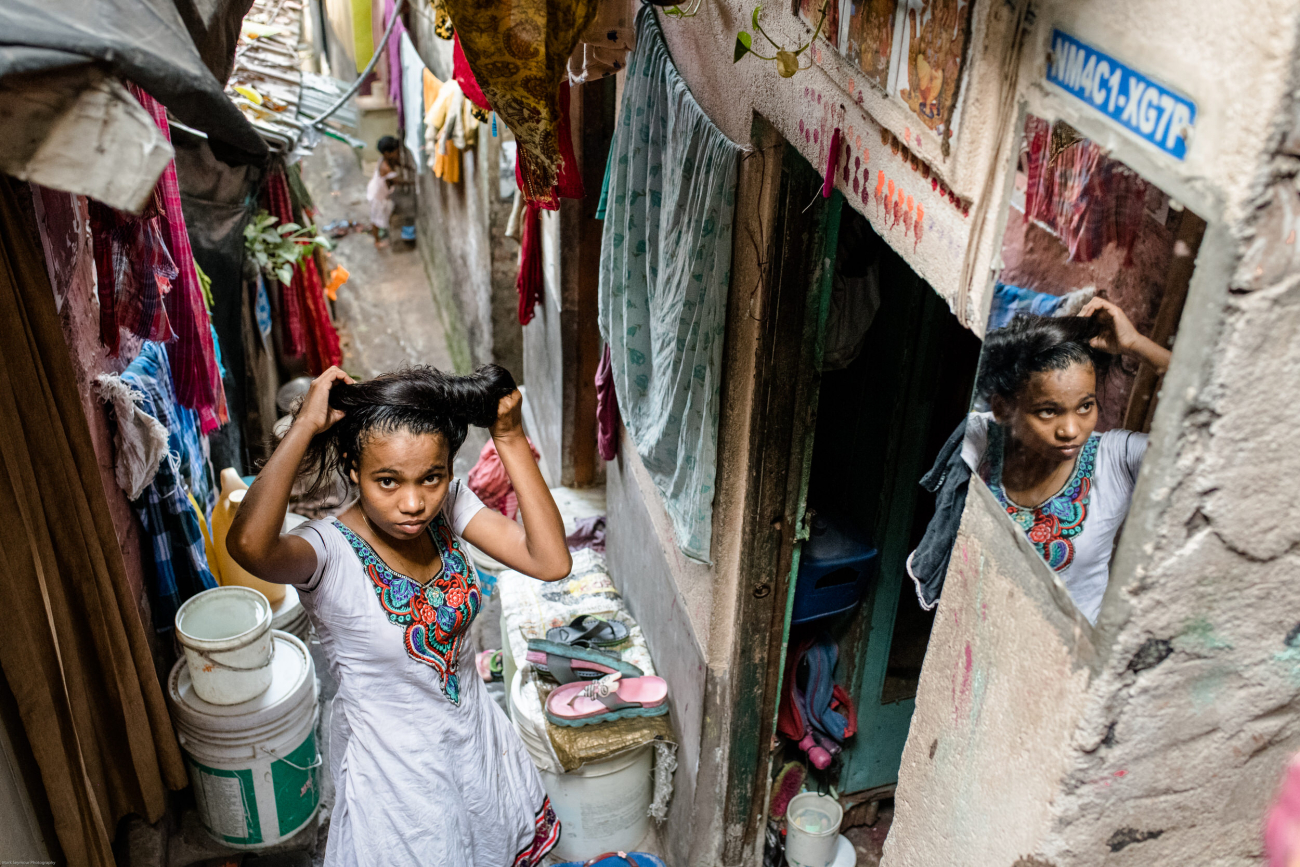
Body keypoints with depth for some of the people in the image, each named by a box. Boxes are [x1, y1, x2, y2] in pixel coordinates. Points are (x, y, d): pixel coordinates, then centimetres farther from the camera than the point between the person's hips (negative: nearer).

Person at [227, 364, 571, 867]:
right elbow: (248, 544, -53)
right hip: (393, 764, -5)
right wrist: (305, 426, -42)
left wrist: (510, 438, -27)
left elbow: (550, 561, -21)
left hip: (473, 732, 5)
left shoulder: (447, 507, -14)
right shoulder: (331, 553, -30)